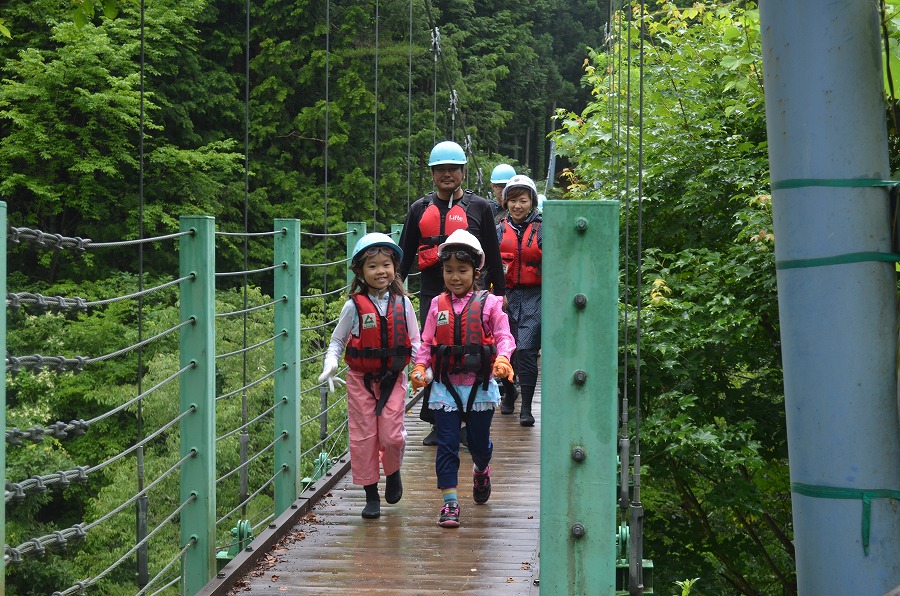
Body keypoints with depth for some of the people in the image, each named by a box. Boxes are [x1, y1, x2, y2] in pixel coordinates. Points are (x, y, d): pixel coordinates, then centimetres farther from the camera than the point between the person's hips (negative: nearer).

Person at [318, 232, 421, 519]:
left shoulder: (402, 303, 0)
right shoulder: (355, 306, -5)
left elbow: (415, 342, 6)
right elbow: (337, 340, 4)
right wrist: (330, 365, -14)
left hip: (393, 378, 1)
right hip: (360, 379, 0)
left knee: (392, 435, -7)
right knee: (363, 437, 2)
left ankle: (393, 472, 26)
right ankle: (371, 495, 15)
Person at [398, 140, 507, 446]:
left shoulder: (479, 207, 8)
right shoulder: (420, 209, 14)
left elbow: (493, 255, 10)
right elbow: (405, 255, 19)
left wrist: (499, 293, 8)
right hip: (431, 294, 2)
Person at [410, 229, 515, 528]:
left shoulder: (489, 303, -3)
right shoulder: (438, 304, 5)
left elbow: (503, 336, -9)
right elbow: (426, 341, 7)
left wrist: (502, 358, -28)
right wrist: (419, 367, -7)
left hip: (479, 386, -1)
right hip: (445, 386, 1)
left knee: (479, 443, 13)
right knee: (447, 444, -2)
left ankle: (481, 470, 47)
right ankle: (450, 502, 3)